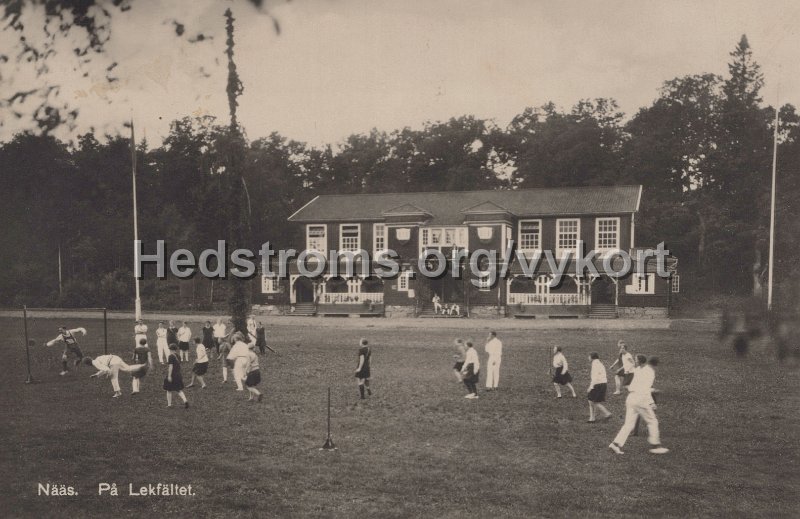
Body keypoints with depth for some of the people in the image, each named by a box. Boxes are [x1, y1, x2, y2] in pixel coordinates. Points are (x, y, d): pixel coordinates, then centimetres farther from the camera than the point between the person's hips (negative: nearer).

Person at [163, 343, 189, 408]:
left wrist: (169, 376, -18)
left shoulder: (171, 356, -15)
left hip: (171, 376, -6)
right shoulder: (178, 356, 7)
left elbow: (170, 366, -19)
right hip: (178, 375, 7)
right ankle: (185, 400, -9)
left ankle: (169, 404, 18)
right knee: (179, 390, 10)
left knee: (169, 390, 10)